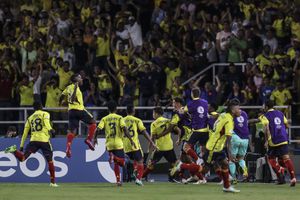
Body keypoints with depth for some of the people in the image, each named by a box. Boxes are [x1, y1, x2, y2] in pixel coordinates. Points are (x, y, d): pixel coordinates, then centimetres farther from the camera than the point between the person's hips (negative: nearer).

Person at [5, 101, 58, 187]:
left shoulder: (30, 118, 23)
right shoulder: (45, 114, 11)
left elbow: (25, 133, 21)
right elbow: (46, 122, -13)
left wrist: (21, 146, 23)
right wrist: (51, 130, -29)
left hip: (33, 140, 3)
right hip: (44, 140, -3)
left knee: (22, 158, -2)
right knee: (50, 160, 9)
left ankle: (14, 150, -31)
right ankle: (52, 182, 8)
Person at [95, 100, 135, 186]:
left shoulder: (104, 119, 7)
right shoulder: (119, 118, 1)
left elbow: (98, 129, -4)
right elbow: (124, 129, -12)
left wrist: (95, 139, 12)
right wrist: (131, 140, -12)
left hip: (109, 144, 3)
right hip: (118, 143, -3)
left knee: (116, 163, 16)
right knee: (122, 162, 1)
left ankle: (118, 181, 8)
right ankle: (114, 157, -31)